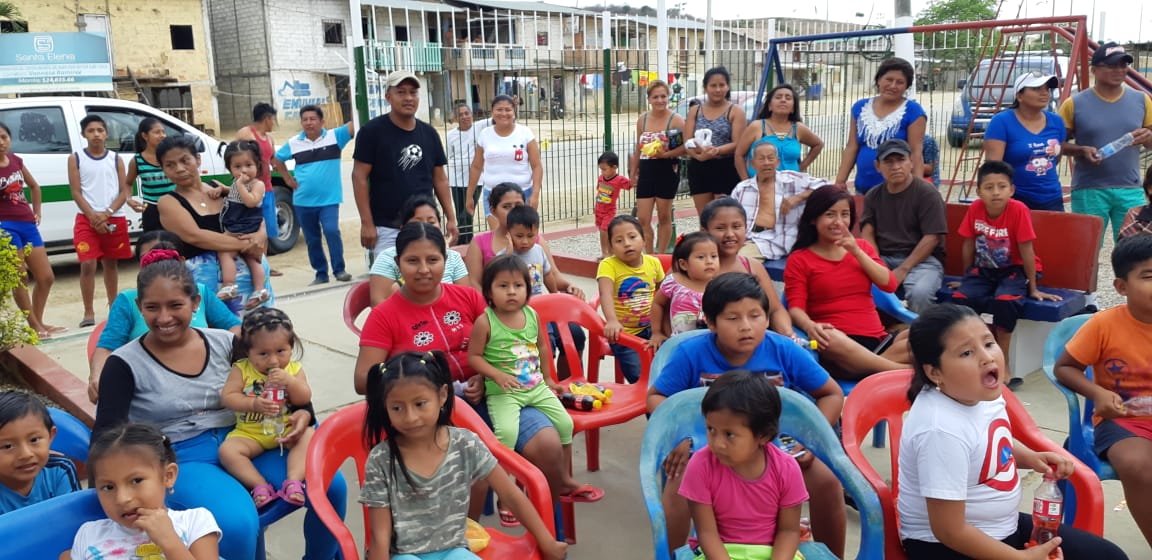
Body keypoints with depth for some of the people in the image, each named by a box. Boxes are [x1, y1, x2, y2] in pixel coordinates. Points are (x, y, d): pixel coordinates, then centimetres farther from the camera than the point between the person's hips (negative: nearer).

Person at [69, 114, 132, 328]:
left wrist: (106, 214, -11)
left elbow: (124, 192, 3)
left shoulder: (115, 158, 7)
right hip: (87, 219, -2)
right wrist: (93, 216, -14)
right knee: (88, 265, -9)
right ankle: (88, 313, -3)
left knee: (110, 264, 12)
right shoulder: (76, 158, 3)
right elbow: (76, 192, -1)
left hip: (115, 219, 2)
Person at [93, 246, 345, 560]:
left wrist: (303, 413, -9)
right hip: (179, 460, -3)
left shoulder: (224, 343, 6)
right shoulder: (125, 364, -3)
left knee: (331, 486, -19)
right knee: (237, 524, -36)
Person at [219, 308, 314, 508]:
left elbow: (304, 399, -7)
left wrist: (290, 382, -24)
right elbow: (227, 397, -10)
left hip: (286, 429, 0)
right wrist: (254, 404, -23)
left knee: (309, 436, -28)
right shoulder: (241, 369, -3)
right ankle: (260, 486, -26)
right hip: (250, 433, 0)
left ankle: (293, 481, -32)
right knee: (227, 450, -25)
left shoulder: (294, 369, -1)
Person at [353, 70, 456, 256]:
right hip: (386, 228, -4)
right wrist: (367, 223, -12)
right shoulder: (372, 131, -5)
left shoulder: (429, 133, 9)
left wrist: (451, 218, 7)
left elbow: (440, 179, 13)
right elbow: (360, 177, -7)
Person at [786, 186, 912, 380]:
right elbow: (796, 307, -6)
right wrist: (810, 326, -30)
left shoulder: (862, 246, 20)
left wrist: (856, 251, -2)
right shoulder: (799, 260, 6)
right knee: (831, 340, -41)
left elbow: (889, 285, 7)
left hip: (876, 339, 4)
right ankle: (905, 371, -34)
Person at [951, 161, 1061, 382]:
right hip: (983, 269, 4)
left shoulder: (1019, 210, -21)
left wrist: (1033, 289, -12)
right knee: (960, 298, -23)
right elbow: (969, 245, 1)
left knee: (1005, 301, -33)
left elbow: (1026, 250, -17)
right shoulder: (975, 209, -10)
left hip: (1014, 269, -3)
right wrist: (967, 279, 10)